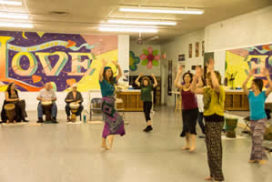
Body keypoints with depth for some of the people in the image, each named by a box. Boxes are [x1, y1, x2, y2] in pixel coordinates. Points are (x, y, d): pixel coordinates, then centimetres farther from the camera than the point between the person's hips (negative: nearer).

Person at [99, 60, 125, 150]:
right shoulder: (102, 81, -5)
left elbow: (120, 74, 17)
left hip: (111, 104, 8)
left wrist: (118, 66, 6)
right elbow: (100, 74, -27)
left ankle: (104, 143, 21)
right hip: (106, 104, -8)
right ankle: (110, 137, -28)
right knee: (117, 120, -23)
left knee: (108, 124, 12)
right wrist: (103, 65, -22)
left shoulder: (112, 81, 13)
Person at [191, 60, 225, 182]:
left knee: (215, 149, -5)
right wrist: (196, 77, -1)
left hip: (216, 120, -9)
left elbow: (216, 84, -37)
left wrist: (212, 70, -29)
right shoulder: (207, 89, 11)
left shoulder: (219, 89, -14)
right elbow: (194, 90, 11)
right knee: (210, 148, 15)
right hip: (208, 119, 9)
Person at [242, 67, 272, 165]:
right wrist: (249, 76, -19)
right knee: (255, 139, 10)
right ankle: (255, 157, 21)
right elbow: (244, 86, -13)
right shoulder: (250, 94, 2)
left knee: (257, 137, -18)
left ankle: (261, 157, -7)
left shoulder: (263, 94, -4)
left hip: (261, 119, -4)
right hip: (252, 119, 4)